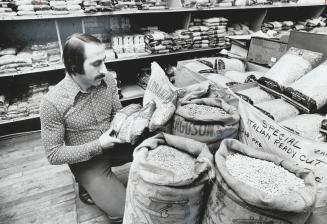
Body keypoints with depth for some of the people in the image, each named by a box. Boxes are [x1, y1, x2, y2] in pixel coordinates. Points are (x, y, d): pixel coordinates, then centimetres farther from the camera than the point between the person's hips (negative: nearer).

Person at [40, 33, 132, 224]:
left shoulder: (107, 80, -10)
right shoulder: (53, 102, -23)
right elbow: (54, 154, -16)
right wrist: (98, 145, -25)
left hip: (114, 145, 5)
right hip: (86, 160, -5)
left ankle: (112, 183, 6)